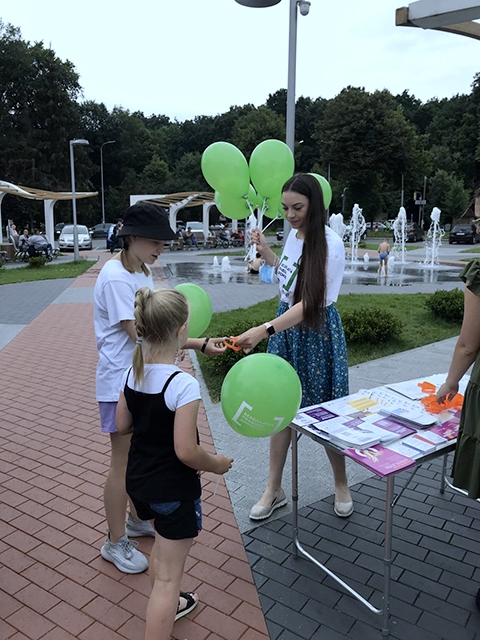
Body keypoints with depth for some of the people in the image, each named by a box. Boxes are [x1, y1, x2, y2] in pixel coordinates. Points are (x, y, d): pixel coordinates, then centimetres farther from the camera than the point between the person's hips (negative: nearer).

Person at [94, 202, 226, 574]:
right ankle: (116, 542, 23)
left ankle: (138, 520, 41)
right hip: (121, 381, -9)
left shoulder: (142, 271, 7)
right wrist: (200, 345, -27)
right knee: (124, 462, 4)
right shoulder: (115, 278, -21)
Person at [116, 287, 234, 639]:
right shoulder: (184, 384, -28)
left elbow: (122, 425, 4)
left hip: (138, 480, 9)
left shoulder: (133, 372, -6)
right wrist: (217, 464, -9)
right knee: (168, 576, 8)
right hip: (174, 491, -8)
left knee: (164, 545, 33)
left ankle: (167, 604, 57)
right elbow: (186, 452, -27)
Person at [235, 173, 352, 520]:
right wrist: (266, 252, 9)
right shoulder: (294, 234, 2)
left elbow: (311, 302, -29)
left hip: (317, 331, -6)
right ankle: (274, 488, 24)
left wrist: (264, 330, -38)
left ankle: (341, 485, 31)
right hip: (285, 326, 7)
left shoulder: (330, 244, -20)